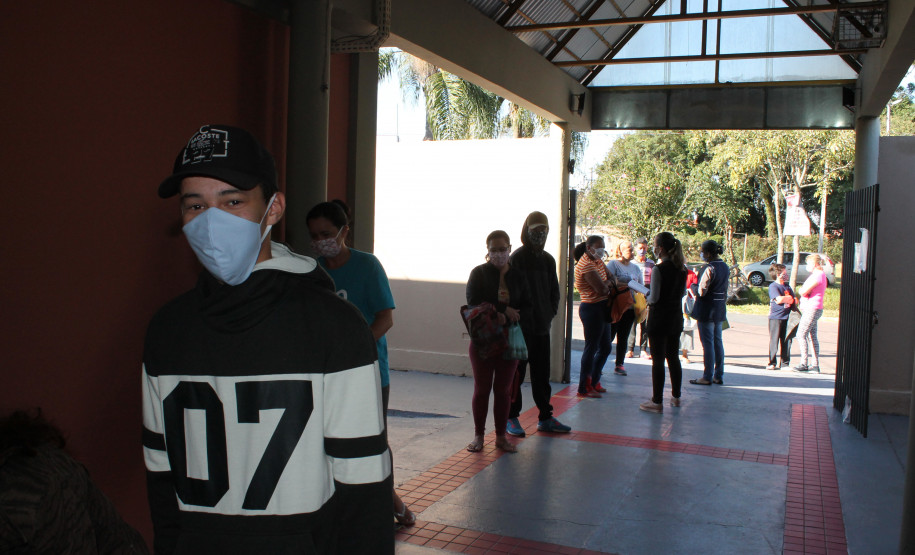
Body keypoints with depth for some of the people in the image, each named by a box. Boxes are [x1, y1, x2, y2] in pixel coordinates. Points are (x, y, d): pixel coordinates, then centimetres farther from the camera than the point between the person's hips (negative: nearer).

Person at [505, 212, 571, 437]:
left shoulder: (548, 260, 12)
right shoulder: (517, 258, -7)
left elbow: (554, 290, 18)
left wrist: (551, 312, 6)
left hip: (542, 327, 6)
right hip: (521, 327, -6)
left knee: (542, 374, 13)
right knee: (516, 374, 1)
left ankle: (545, 418, 21)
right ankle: (511, 418, 10)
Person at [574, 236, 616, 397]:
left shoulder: (598, 261, 13)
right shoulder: (586, 265, -19)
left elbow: (612, 278, 14)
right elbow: (602, 289, -25)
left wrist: (609, 283, -8)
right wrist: (609, 282, -4)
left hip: (602, 309, 10)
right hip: (592, 309, -10)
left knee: (605, 348, 16)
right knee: (591, 348, -2)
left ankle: (594, 382, 29)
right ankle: (584, 388, 7)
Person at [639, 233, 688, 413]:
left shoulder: (658, 269, -17)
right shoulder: (682, 269, 4)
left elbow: (654, 298, -18)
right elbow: (683, 292, 13)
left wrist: (648, 298, 3)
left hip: (659, 318, -7)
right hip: (676, 318, 7)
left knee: (658, 360, -1)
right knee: (673, 357, 17)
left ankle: (657, 402, 4)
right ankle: (676, 397, 28)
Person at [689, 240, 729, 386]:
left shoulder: (709, 268, -19)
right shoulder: (724, 267, 8)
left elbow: (701, 291, -20)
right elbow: (725, 289, 15)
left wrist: (693, 286, -1)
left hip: (707, 310, -8)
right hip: (720, 309, 8)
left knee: (707, 343, -2)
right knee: (717, 341, 13)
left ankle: (708, 377, 4)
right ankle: (719, 375, 19)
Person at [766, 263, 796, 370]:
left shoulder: (787, 286, 16)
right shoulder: (773, 286, -7)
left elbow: (793, 299, 18)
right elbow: (779, 299, -20)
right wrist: (790, 298, -4)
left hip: (786, 317, 7)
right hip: (775, 317, -6)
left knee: (786, 341, 8)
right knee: (774, 340, -2)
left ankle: (785, 362, 16)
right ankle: (772, 363, 3)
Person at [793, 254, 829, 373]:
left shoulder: (817, 275, -15)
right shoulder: (820, 274, 18)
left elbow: (804, 291, -20)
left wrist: (800, 290, 2)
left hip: (812, 309, -11)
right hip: (811, 309, 11)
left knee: (801, 334, -11)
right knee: (812, 336, 10)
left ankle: (804, 364, -10)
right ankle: (815, 364, 12)